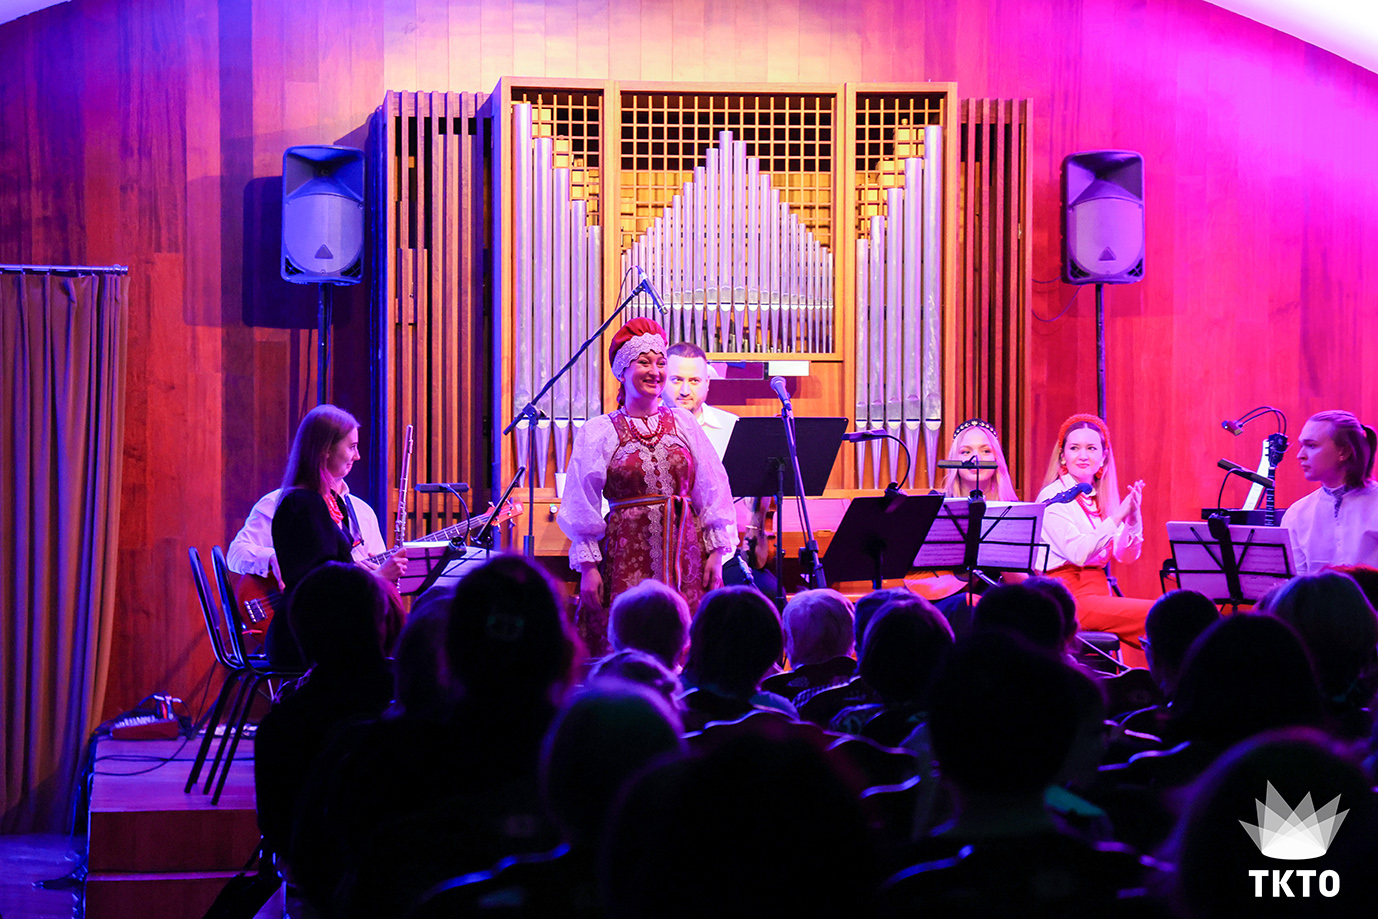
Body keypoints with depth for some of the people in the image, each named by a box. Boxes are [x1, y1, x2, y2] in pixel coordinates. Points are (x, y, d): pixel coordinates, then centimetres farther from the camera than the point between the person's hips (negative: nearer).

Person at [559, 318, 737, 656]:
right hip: (627, 551, -2)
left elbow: (713, 489, 11)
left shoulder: (684, 423, 10)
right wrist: (588, 566, -3)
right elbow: (582, 504, 3)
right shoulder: (599, 432, 4)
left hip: (685, 551, 2)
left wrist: (717, 552, 5)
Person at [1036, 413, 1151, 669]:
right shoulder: (1053, 497, -6)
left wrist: (1133, 516, -7)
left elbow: (1126, 555, 9)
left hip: (1099, 590, 6)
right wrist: (1117, 517, -22)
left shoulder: (1102, 498, 15)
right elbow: (1078, 552, -18)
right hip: (1069, 596, -6)